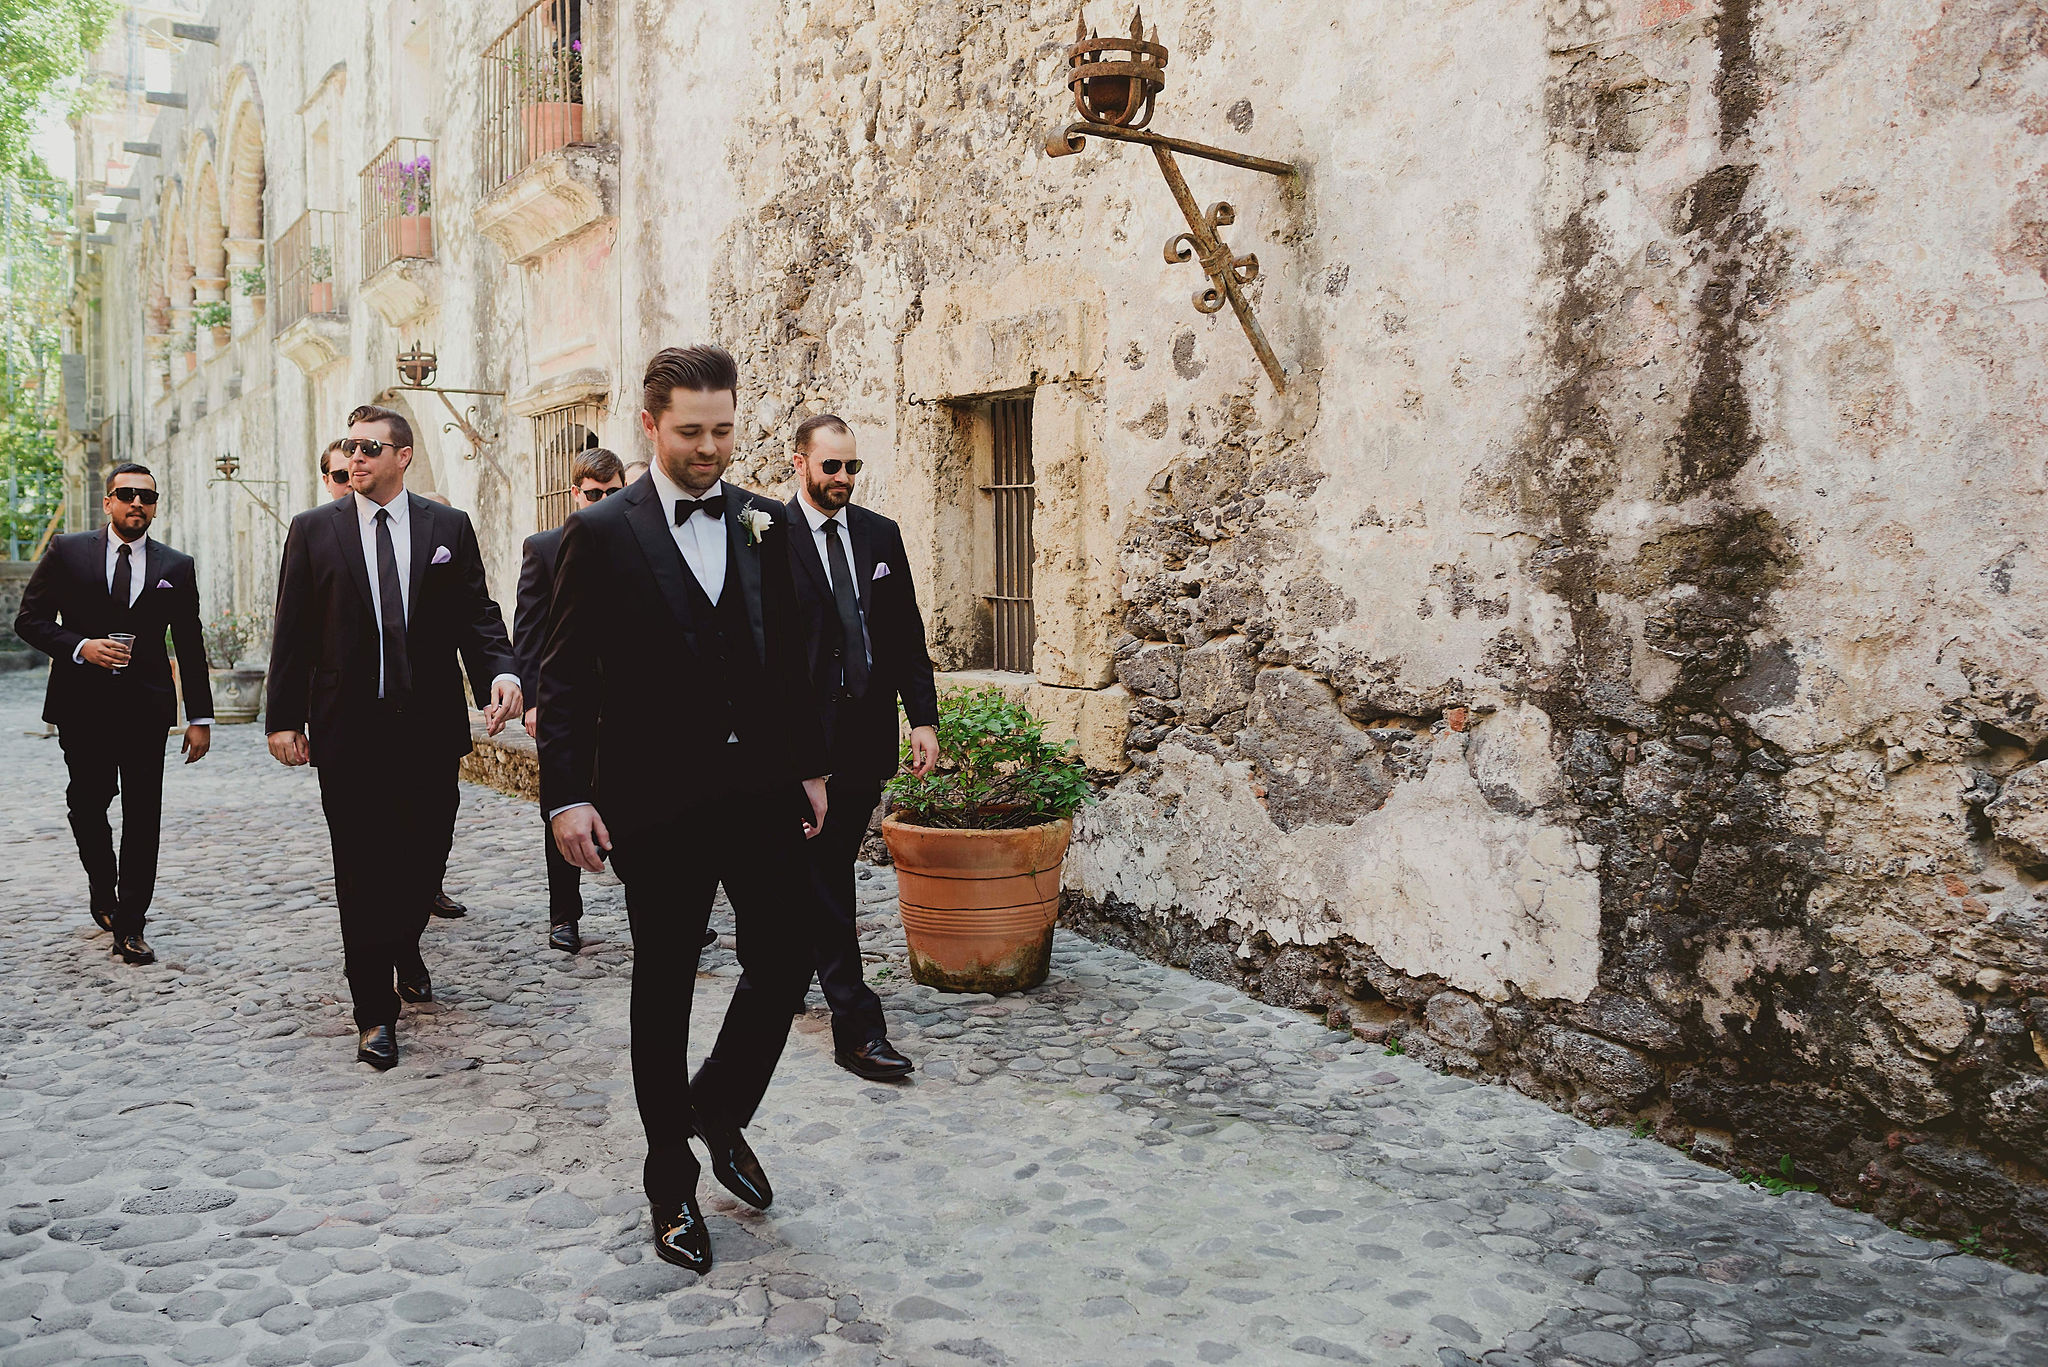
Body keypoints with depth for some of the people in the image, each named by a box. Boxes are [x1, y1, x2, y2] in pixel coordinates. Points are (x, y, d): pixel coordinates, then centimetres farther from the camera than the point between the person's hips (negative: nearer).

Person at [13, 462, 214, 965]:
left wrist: (200, 717, 4)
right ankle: (103, 886, 37)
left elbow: (190, 648, 9)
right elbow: (30, 620, 4)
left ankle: (129, 927, 3)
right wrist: (80, 648, -14)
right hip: (82, 705, 0)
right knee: (88, 804, 9)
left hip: (146, 707, 0)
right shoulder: (66, 553, 5)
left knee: (143, 816, -3)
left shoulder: (177, 567, 8)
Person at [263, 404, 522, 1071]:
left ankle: (405, 948, 42)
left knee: (423, 854, 11)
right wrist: (284, 717, -3)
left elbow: (477, 614, 2)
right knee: (363, 871, 2)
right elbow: (293, 632, 3)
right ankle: (375, 1012, 11)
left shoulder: (450, 528, 5)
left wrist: (501, 671, -17)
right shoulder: (314, 530, 5)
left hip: (429, 723, 1)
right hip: (350, 729, -1)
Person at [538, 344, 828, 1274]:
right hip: (658, 803, -3)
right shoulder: (601, 534, -4)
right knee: (663, 989, 8)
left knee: (783, 964, 4)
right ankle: (671, 1181, 24)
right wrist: (566, 796, -12)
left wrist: (810, 767, 11)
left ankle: (720, 1111, 32)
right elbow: (565, 678, -5)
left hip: (761, 788, 4)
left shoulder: (764, 525, 8)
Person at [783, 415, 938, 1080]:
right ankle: (857, 1027, -1)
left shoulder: (881, 534, 10)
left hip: (867, 731, 5)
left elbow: (906, 634, 11)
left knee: (828, 871, 16)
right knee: (824, 880, -4)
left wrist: (923, 717, 4)